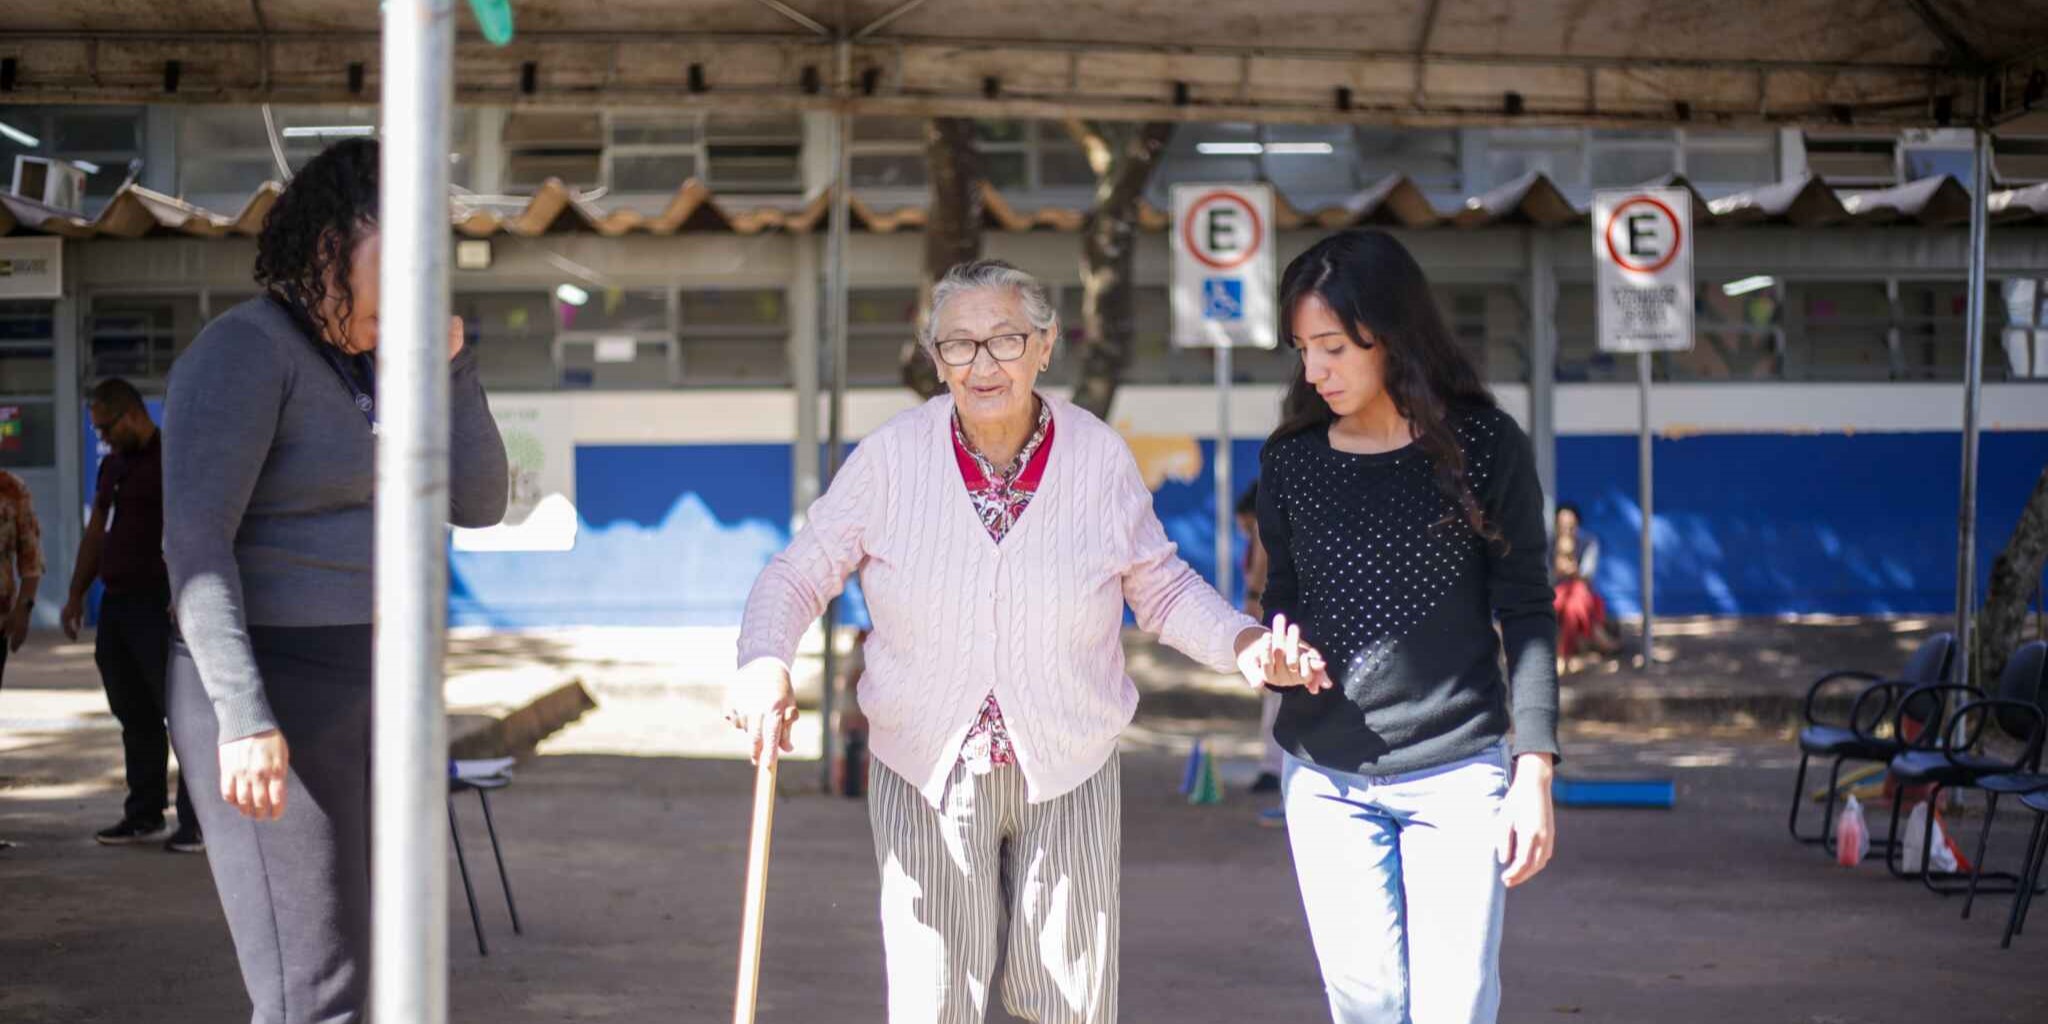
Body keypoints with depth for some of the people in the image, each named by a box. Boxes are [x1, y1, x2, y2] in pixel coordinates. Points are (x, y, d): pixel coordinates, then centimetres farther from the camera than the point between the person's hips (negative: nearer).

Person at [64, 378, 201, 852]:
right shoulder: (112, 465, 18)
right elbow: (95, 533, 24)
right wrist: (77, 595, 18)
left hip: (161, 604, -8)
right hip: (116, 601, 8)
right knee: (134, 715, 10)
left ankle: (197, 820, -4)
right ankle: (144, 813, 17)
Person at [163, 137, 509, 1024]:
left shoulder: (362, 369, 15)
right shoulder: (243, 353, -13)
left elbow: (478, 503, 11)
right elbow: (193, 542, -21)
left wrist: (449, 361, 0)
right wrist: (245, 717, -28)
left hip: (361, 700, 9)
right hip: (268, 700, -9)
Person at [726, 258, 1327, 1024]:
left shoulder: (1100, 456, -5)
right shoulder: (892, 457, -8)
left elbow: (1160, 587, 6)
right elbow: (800, 573, -2)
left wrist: (1245, 646, -11)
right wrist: (764, 661, -21)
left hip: (1068, 778, 1)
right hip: (926, 775, -1)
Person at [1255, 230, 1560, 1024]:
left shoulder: (1485, 448, -3)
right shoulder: (1290, 461, 4)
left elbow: (1525, 616, -1)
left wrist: (1534, 771, -5)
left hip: (1456, 774, -2)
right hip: (1326, 778, 2)